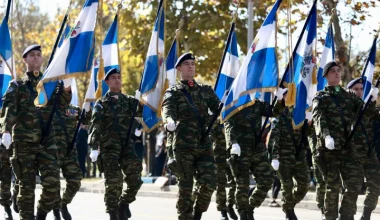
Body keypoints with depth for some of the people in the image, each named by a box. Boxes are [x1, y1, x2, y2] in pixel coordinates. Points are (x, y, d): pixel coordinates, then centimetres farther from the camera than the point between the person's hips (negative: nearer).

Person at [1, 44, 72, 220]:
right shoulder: (17, 86, 5)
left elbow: (63, 102, 1)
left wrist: (66, 88, -22)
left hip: (47, 141, 2)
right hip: (24, 141, -2)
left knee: (53, 182, -8)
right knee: (27, 186, -1)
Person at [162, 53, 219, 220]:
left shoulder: (206, 90, 17)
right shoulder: (173, 92, 4)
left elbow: (217, 107, 6)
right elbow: (167, 109, -15)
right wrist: (169, 121, -38)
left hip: (204, 144, 3)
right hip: (183, 145, -3)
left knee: (209, 182, -8)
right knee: (185, 186, -1)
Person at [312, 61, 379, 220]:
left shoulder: (349, 96, 18)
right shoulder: (321, 97, 5)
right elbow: (318, 118, -13)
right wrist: (326, 135, -32)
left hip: (347, 147, 4)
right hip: (328, 148, -4)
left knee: (355, 184, -4)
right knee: (333, 186, -2)